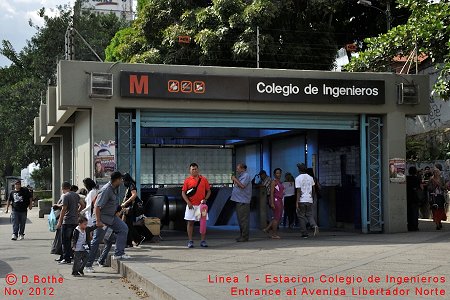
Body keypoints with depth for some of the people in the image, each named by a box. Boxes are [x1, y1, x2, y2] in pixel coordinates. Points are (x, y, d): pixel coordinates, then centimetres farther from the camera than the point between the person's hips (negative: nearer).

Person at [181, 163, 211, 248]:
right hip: (191, 205, -1)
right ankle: (190, 241, 6)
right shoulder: (187, 180, 3)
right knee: (190, 222, 1)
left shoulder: (203, 179, 6)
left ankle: (203, 241, 6)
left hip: (201, 205, 1)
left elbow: (208, 191, 11)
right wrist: (188, 202, -10)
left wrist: (205, 199, -6)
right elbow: (183, 193, 2)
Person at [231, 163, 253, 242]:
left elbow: (242, 186, -21)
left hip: (243, 201, -11)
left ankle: (245, 237, -9)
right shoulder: (241, 176, 22)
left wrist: (235, 179, -12)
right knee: (240, 219, 13)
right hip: (239, 200, 11)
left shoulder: (246, 175, -9)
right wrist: (234, 180, 9)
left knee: (244, 219, -10)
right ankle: (242, 235, 19)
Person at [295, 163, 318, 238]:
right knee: (309, 215, 13)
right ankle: (315, 226, -15)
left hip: (301, 200, -4)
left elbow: (299, 191, -12)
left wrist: (297, 203, -13)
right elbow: (313, 189, 11)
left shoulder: (298, 178, -7)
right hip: (309, 200, 4)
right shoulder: (310, 178, 9)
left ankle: (304, 234, 6)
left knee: (301, 217, 5)